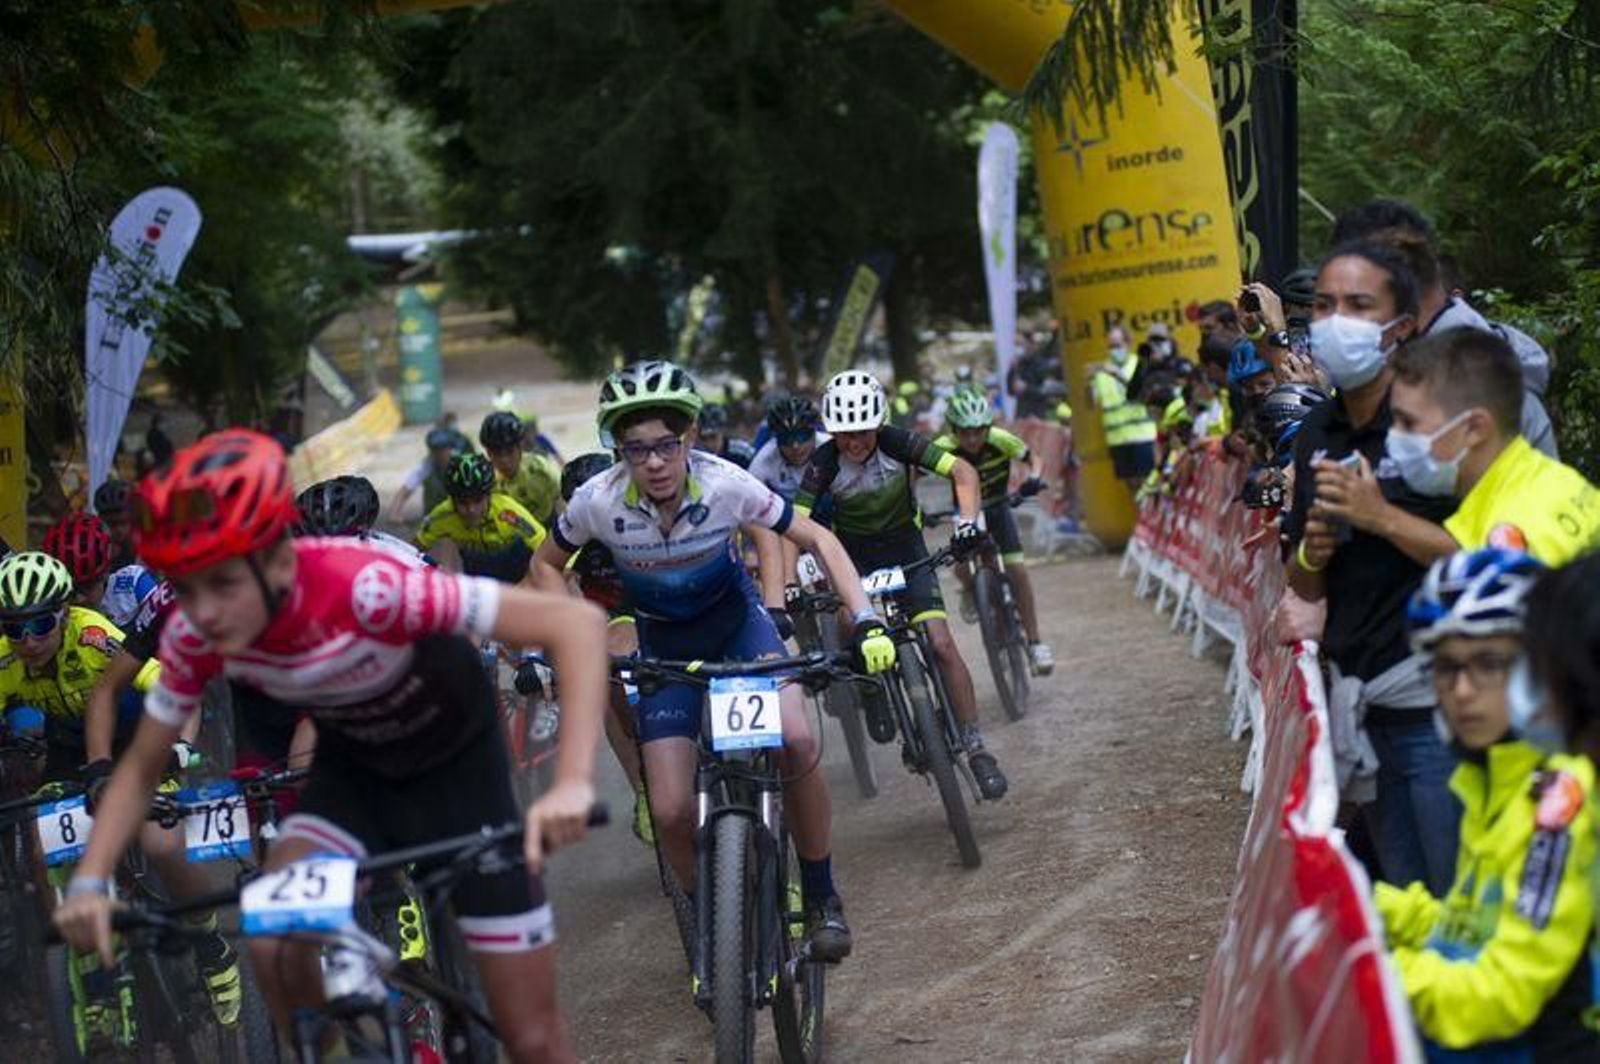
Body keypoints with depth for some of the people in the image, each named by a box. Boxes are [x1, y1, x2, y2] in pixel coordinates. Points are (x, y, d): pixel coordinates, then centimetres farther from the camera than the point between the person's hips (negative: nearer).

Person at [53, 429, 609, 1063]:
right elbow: (142, 766, -6)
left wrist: (573, 783, -51)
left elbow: (576, 622, -40)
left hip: (456, 769, -3)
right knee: (275, 947, -25)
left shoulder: (365, 589, -38)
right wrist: (89, 880, -23)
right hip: (351, 771, 4)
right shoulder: (194, 636, -22)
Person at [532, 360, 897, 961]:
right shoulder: (599, 501, -25)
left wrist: (866, 623, -27)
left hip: (736, 619, -1)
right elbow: (547, 566, -5)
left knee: (796, 740, -28)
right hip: (665, 645, 1)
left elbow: (817, 540, -17)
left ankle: (820, 896, -7)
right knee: (671, 812, -13)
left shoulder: (724, 484, -28)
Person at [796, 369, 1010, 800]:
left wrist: (967, 519, -41)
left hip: (905, 546, -1)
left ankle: (976, 748, -7)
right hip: (854, 552, 1)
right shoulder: (824, 463, -23)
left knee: (941, 644, -14)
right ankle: (871, 690, 10)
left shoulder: (897, 443, -22)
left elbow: (963, 471, -23)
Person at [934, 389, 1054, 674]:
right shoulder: (943, 449, -29)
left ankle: (1035, 643, -4)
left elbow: (1034, 461, -14)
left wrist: (1034, 478, -36)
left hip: (997, 507, 0)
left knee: (1017, 569, -15)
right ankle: (969, 591, 17)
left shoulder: (1000, 440, -27)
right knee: (961, 567, -23)